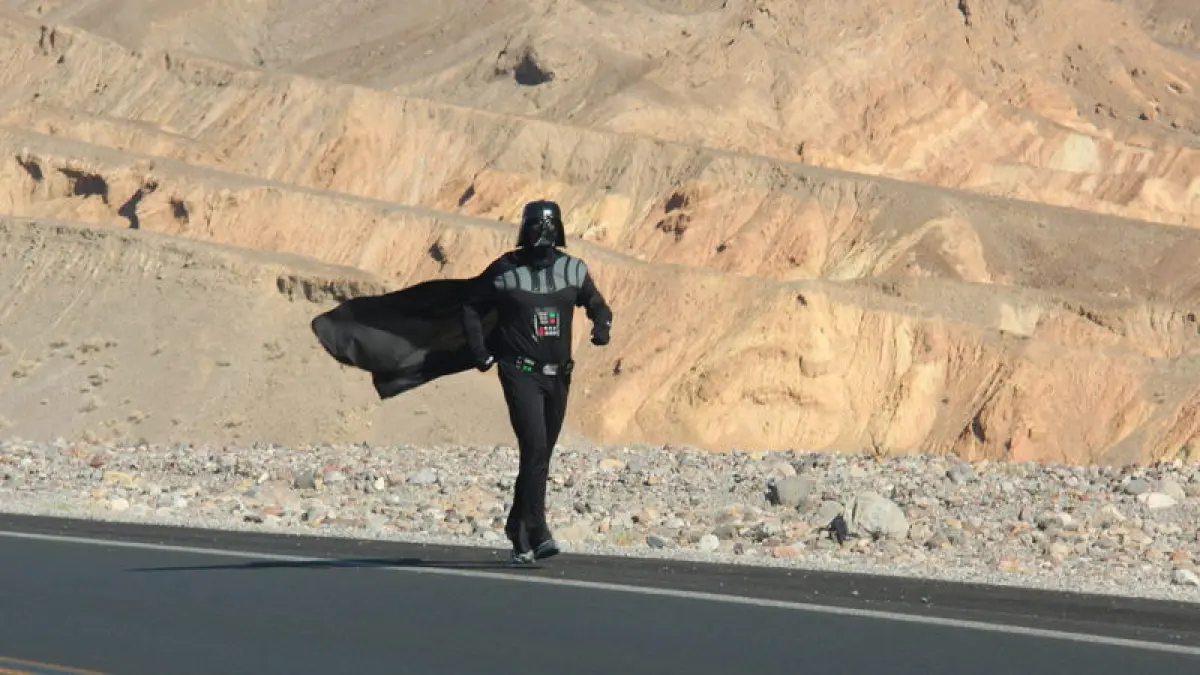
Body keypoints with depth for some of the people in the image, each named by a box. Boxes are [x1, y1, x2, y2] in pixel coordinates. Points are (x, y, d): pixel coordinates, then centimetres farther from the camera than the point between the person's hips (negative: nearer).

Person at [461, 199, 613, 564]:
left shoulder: (573, 269, 6)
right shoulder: (505, 271, -4)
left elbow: (596, 303, 18)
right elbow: (471, 307, 7)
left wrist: (602, 325, -5)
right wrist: (480, 352, -1)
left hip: (558, 375, 5)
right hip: (520, 373, -5)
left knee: (542, 454, 11)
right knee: (535, 446, -18)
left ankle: (518, 528, 26)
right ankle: (536, 533, -20)